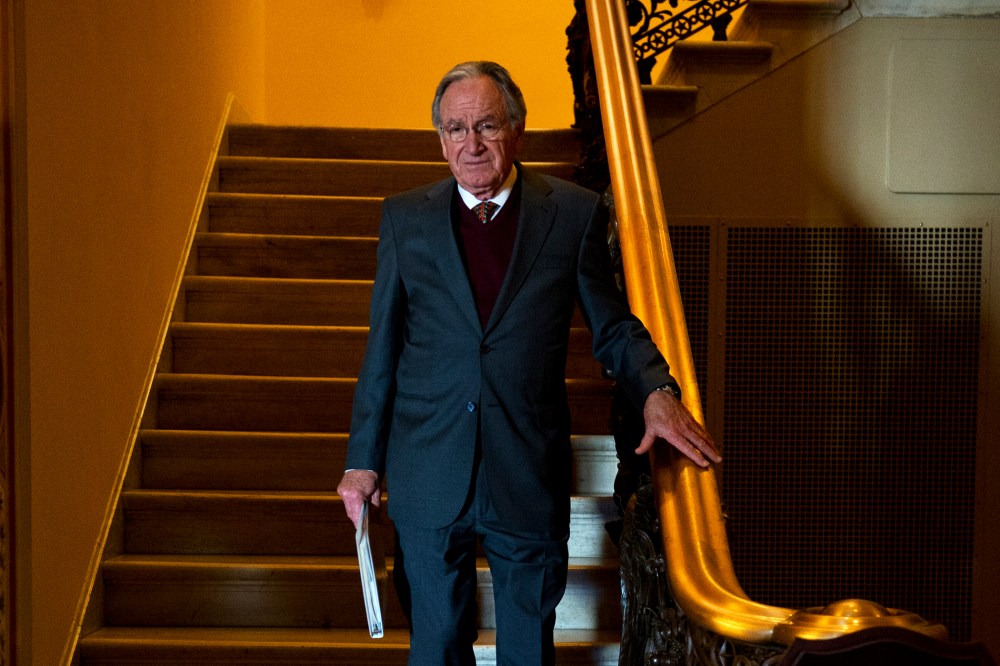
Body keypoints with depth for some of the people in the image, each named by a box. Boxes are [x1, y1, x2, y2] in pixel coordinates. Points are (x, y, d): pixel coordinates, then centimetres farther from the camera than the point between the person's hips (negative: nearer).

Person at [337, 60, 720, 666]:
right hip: (428, 478, 1)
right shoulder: (406, 217, 3)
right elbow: (383, 348, 6)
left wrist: (658, 392, -16)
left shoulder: (576, 214, -1)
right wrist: (363, 460, 6)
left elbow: (613, 327, 4)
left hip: (531, 480, -1)